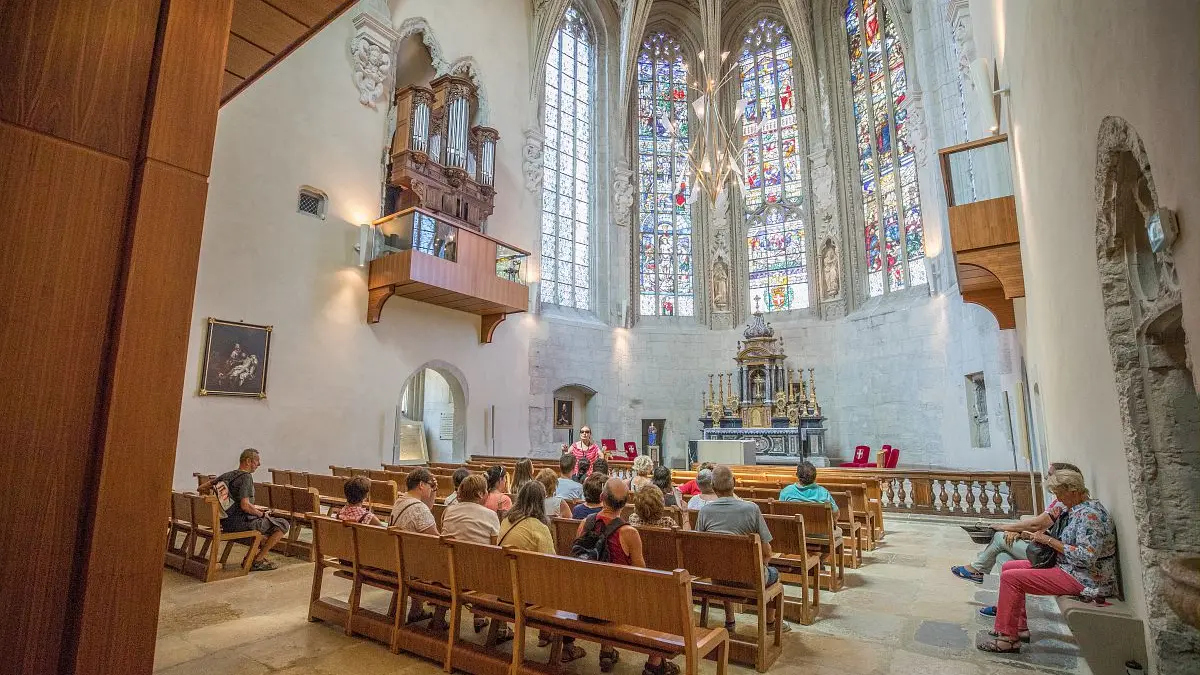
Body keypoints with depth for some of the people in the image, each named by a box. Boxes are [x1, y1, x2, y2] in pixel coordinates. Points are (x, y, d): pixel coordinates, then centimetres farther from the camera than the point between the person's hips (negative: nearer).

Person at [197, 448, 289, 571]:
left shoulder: (226, 475, 10)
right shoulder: (246, 477, -17)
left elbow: (201, 488, 20)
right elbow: (245, 506, -26)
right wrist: (261, 514, -11)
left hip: (226, 523, 10)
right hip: (240, 522, -10)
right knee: (284, 525, -8)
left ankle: (252, 555, 25)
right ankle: (257, 561, -3)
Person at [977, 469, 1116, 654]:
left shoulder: (1090, 515, -22)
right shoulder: (1076, 509, 10)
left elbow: (1087, 556, -29)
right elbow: (1067, 541, 21)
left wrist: (1049, 540, -21)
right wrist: (1038, 537, 3)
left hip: (1083, 579, -11)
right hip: (1068, 568, 11)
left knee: (1010, 578, -18)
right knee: (1009, 567, 10)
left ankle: (1006, 637, -7)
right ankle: (1020, 628, 15)